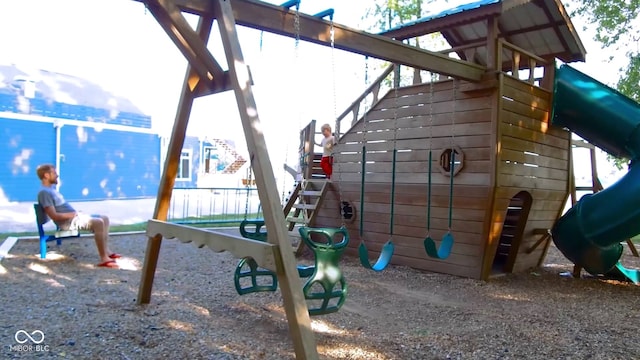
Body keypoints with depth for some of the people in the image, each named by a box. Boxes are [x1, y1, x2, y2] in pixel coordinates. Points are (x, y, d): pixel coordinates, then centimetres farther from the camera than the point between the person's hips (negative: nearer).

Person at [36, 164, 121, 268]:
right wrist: (72, 214, -13)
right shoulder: (44, 192, -15)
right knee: (98, 223, -28)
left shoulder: (52, 188, 17)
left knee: (105, 219, 9)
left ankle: (106, 251, 7)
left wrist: (75, 213, 8)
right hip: (68, 221, -11)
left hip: (74, 216, 11)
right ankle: (104, 259, -28)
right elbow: (54, 216, -21)